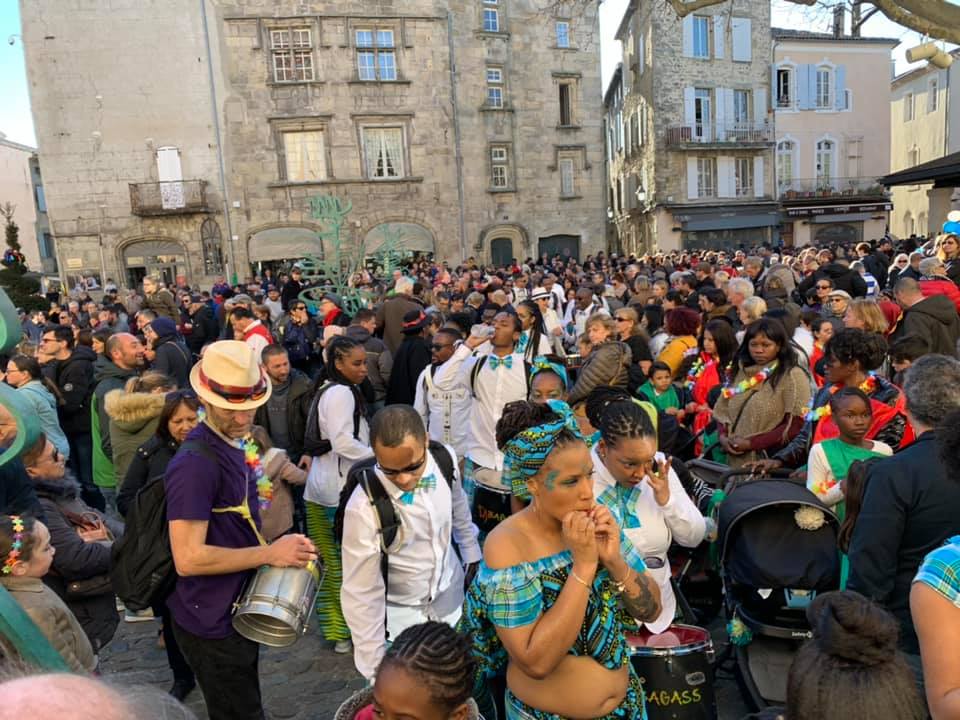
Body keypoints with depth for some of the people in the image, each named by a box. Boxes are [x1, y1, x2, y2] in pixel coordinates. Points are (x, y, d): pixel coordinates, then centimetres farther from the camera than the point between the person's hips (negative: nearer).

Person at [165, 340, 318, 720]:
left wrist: (279, 548, 1)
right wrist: (270, 553, -25)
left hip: (238, 610, 9)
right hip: (211, 622, -9)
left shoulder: (239, 442, 2)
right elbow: (188, 558, -30)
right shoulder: (195, 462, -27)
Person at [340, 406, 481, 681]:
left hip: (451, 594, 4)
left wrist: (471, 552, 17)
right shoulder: (364, 507, -32)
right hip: (400, 616, -4)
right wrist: (376, 671, -18)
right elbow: (360, 594, -24)